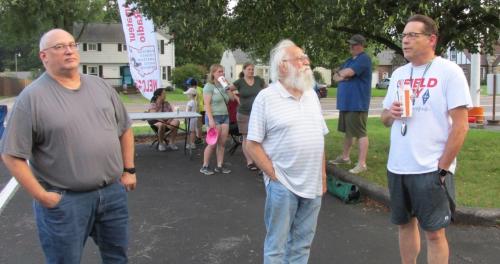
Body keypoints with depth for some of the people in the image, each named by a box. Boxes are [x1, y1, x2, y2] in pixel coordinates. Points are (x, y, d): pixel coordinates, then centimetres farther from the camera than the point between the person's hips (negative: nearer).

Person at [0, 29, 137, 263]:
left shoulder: (100, 86, 6)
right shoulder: (32, 97, -10)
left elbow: (124, 129, 15)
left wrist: (129, 170, 8)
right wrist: (42, 196, -14)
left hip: (113, 192, 5)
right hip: (65, 200, -5)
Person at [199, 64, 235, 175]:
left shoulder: (222, 85, 11)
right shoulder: (209, 86, -8)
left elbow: (232, 98, 11)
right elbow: (207, 104, -14)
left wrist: (227, 87, -2)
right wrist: (211, 119, -21)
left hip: (225, 116, 6)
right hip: (214, 116, -6)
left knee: (222, 143, 5)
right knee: (213, 143, -5)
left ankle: (220, 166, 14)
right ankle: (205, 166, 7)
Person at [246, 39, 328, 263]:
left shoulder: (311, 95, 10)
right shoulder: (266, 97, -9)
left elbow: (320, 138, 15)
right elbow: (252, 144, -9)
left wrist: (323, 176, 12)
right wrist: (273, 175, -13)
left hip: (312, 184, 6)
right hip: (283, 185, -5)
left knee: (302, 243, 16)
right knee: (277, 245, 6)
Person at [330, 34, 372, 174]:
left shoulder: (364, 59, -11)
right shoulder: (349, 60, 19)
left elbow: (347, 72, -22)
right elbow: (336, 76, 15)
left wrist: (340, 73, 1)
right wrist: (342, 76, -8)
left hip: (357, 103, -10)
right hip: (346, 102, 10)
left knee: (360, 133, -7)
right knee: (348, 131, 18)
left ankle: (362, 164, -6)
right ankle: (345, 157, 30)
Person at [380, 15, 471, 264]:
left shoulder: (449, 71, -8)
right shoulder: (398, 74, 10)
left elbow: (460, 125, -11)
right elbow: (385, 118, 17)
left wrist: (442, 168, -14)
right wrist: (390, 113, -6)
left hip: (431, 169, -5)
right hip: (397, 167, 6)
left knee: (434, 232, 3)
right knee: (405, 224, 16)